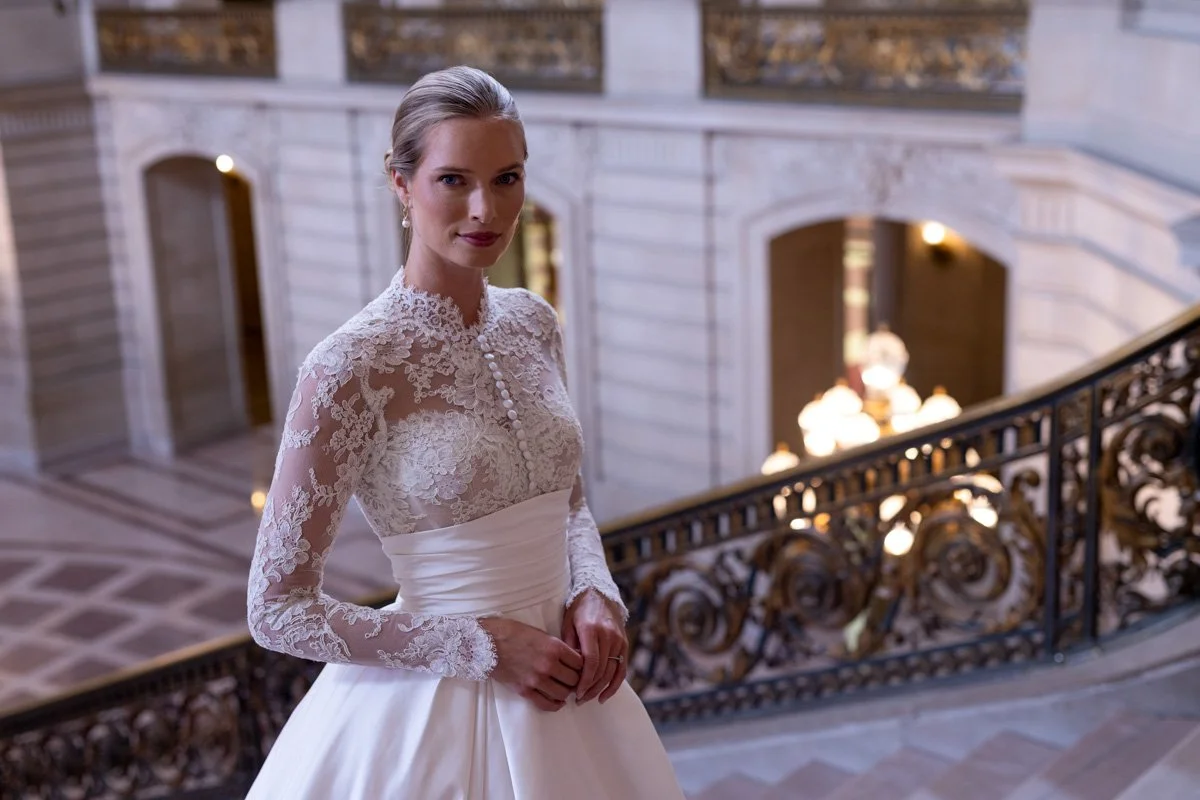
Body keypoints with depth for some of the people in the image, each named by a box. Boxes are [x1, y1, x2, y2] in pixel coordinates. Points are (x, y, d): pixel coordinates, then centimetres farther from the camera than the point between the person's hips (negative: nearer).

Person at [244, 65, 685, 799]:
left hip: (557, 696, 6)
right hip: (434, 707, -5)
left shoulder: (533, 323, -1)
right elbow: (278, 608, -15)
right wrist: (484, 645, -17)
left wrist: (596, 598, -6)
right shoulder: (352, 366, -18)